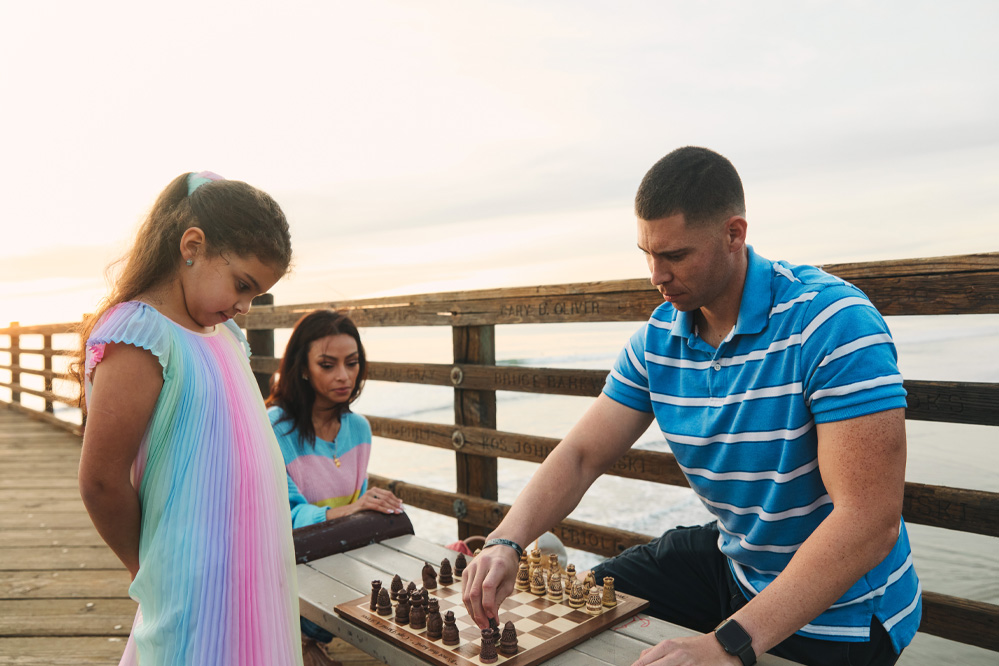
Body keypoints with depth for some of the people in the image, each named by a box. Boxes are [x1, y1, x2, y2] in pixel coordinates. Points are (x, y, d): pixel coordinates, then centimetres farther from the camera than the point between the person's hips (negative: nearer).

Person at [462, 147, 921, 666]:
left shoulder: (832, 321, -26)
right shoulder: (656, 339, -5)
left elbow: (869, 520, -31)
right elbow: (582, 453, -5)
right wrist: (506, 541, -23)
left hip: (838, 610, -6)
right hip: (732, 560, 6)